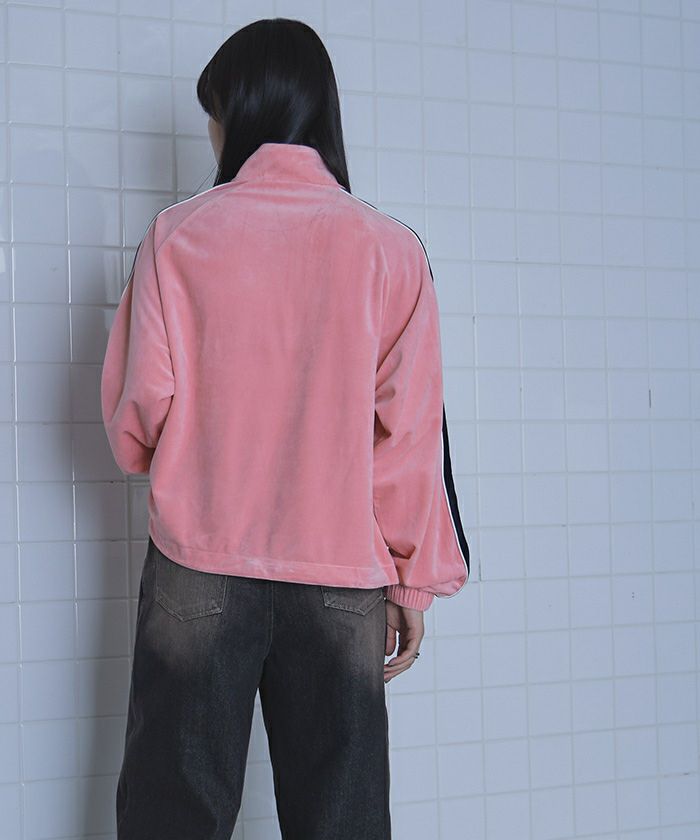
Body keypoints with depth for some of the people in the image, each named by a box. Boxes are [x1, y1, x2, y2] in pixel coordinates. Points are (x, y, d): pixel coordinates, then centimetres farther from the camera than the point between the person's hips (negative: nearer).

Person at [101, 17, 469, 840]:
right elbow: (410, 433, -3)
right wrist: (413, 583, 5)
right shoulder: (389, 248, -1)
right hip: (341, 573, 1)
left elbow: (138, 409, -3)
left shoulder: (178, 235, -2)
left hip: (199, 565, 0)